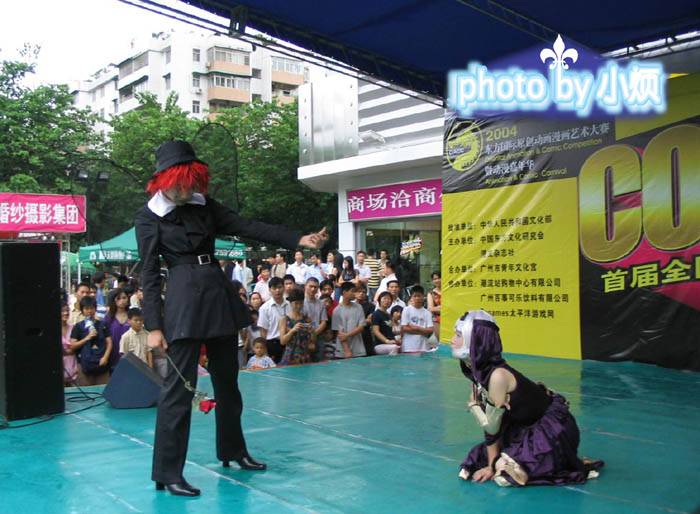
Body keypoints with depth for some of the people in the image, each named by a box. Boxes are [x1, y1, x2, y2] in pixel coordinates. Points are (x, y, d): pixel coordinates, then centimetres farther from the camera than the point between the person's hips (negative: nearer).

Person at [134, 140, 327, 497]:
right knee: (179, 385, -6)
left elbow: (247, 227, 2)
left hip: (218, 293, 6)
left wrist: (298, 240, -8)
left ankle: (233, 450, 33)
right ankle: (167, 473, 4)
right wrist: (153, 326, -10)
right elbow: (149, 275, -5)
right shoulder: (149, 218, -3)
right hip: (183, 300, -6)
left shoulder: (203, 205, 10)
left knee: (227, 379, 15)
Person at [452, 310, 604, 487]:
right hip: (527, 426, 8)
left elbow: (491, 427, -22)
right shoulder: (477, 371, -5)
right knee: (480, 458, 1)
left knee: (506, 474, -18)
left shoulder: (498, 375, -31)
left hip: (555, 428, -8)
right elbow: (488, 425, -2)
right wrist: (491, 464, -3)